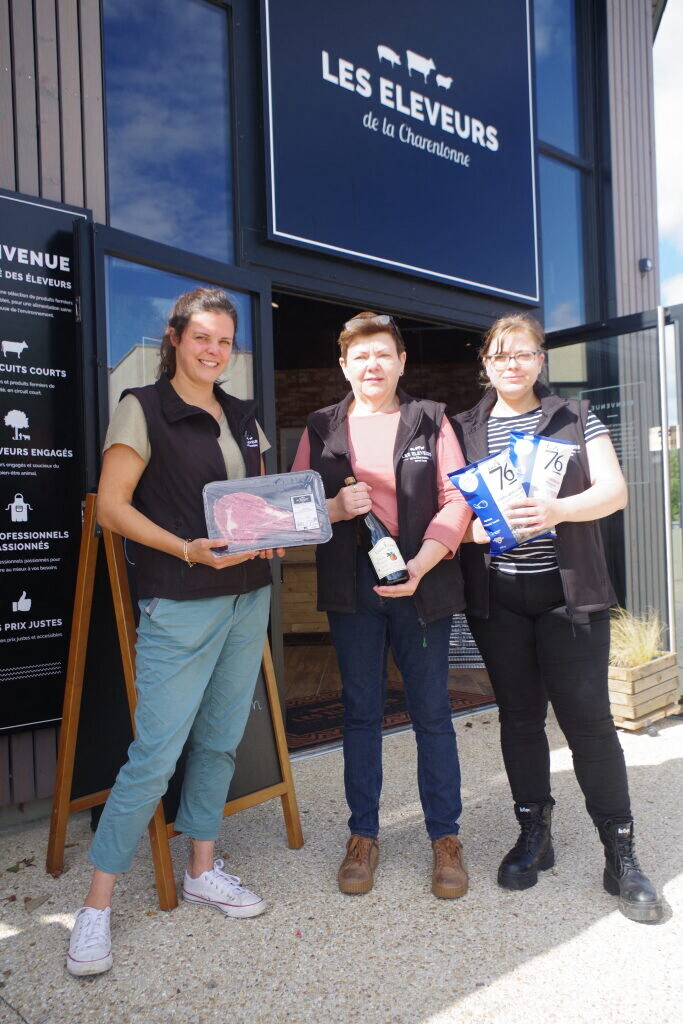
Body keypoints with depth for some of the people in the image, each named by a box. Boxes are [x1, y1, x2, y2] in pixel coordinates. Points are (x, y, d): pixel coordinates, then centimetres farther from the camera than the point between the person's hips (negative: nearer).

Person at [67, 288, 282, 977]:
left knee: (220, 741, 13)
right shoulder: (143, 409, -4)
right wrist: (189, 550, -20)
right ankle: (96, 906, 11)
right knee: (154, 755, -5)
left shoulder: (242, 417, 15)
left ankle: (202, 872, 30)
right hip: (180, 604, -6)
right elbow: (111, 505, -9)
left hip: (248, 596, 7)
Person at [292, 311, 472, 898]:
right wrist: (335, 508, -13)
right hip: (351, 585, 2)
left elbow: (457, 500, -2)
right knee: (361, 711, 10)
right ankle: (363, 834, 25)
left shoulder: (430, 420, 5)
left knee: (432, 711, 6)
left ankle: (445, 836, 22)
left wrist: (421, 564, -15)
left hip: (422, 584, -1)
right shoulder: (321, 428, 10)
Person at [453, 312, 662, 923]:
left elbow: (614, 490, -3)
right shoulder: (464, 429, 9)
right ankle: (534, 835, 25)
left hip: (569, 592, -1)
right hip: (495, 596, 2)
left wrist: (559, 510, -21)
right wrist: (472, 528, -16)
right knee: (519, 714, 9)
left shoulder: (576, 418, 7)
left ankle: (621, 854, 10)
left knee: (587, 714, -3)